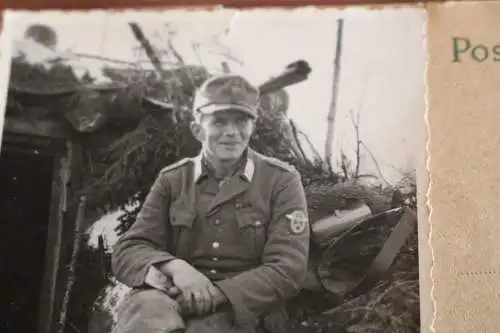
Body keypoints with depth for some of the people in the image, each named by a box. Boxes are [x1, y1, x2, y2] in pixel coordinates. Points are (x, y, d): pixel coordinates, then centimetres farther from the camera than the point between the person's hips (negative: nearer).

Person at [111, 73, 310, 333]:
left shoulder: (281, 180, 3)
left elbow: (287, 270, -6)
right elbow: (126, 253, 4)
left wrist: (214, 295, -19)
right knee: (147, 308, -35)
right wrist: (174, 268, -19)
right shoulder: (172, 179, 11)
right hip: (175, 299, 1)